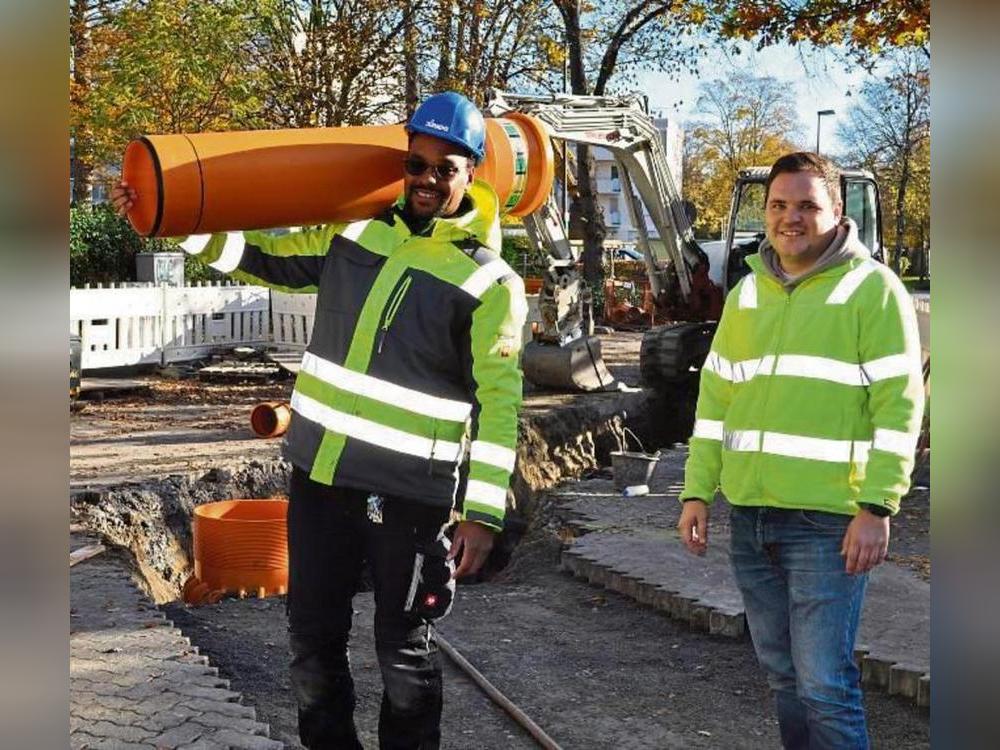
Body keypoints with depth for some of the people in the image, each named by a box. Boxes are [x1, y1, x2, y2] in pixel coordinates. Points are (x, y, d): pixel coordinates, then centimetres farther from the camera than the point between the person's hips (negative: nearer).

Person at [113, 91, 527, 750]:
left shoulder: (490, 281, -8)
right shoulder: (351, 229, 7)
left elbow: (498, 402, -10)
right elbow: (262, 256, 18)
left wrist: (484, 509, -14)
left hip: (409, 491, -5)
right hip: (320, 472, 5)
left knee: (406, 647, 9)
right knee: (314, 633, 16)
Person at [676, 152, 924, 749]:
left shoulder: (872, 289, -5)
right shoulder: (746, 293, 14)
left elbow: (899, 406, -9)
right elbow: (715, 398, 15)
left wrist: (877, 508, -15)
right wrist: (698, 492, 10)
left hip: (828, 520, -6)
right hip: (749, 515, 6)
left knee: (825, 683, -6)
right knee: (782, 673, 15)